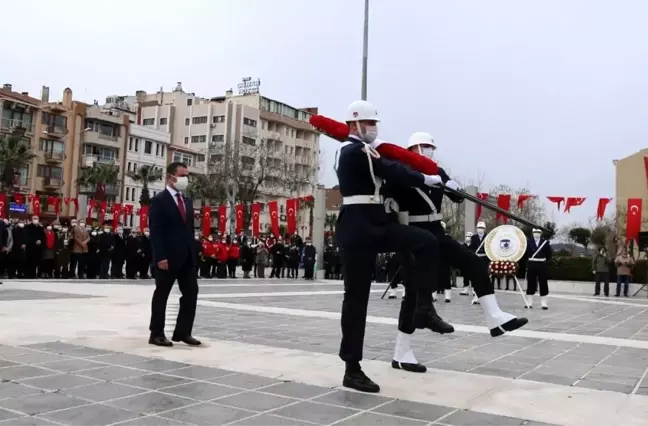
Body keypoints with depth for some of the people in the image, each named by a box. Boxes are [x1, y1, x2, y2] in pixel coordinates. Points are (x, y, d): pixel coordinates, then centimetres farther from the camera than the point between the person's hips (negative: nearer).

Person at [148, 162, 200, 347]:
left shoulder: (187, 201, 16)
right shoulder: (159, 200, -7)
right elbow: (155, 231, -14)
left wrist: (194, 252, 12)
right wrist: (160, 257, -20)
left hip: (187, 257, 7)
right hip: (167, 257, -7)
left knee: (191, 293, 5)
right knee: (161, 294, 3)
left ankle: (182, 332, 15)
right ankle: (156, 334, 13)